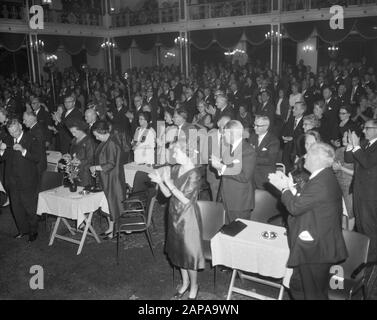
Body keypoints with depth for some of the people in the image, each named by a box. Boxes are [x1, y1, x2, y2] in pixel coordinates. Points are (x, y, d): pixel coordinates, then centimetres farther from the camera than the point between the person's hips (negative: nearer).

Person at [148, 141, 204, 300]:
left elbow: (186, 199, -23)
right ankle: (185, 283, 38)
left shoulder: (194, 174, -19)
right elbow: (168, 194, 3)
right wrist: (160, 181, -15)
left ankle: (194, 286, 28)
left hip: (188, 217, -7)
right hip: (175, 215, 7)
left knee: (189, 252, 6)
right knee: (178, 251, 18)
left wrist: (168, 182, -22)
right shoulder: (175, 169, 1)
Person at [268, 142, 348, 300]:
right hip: (315, 247, 10)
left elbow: (295, 207, -23)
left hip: (315, 250, -10)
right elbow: (303, 203, 11)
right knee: (297, 287, 23)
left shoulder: (321, 183, -25)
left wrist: (284, 188, -8)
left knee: (313, 294, 7)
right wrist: (289, 188, 4)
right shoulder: (324, 177, 8)